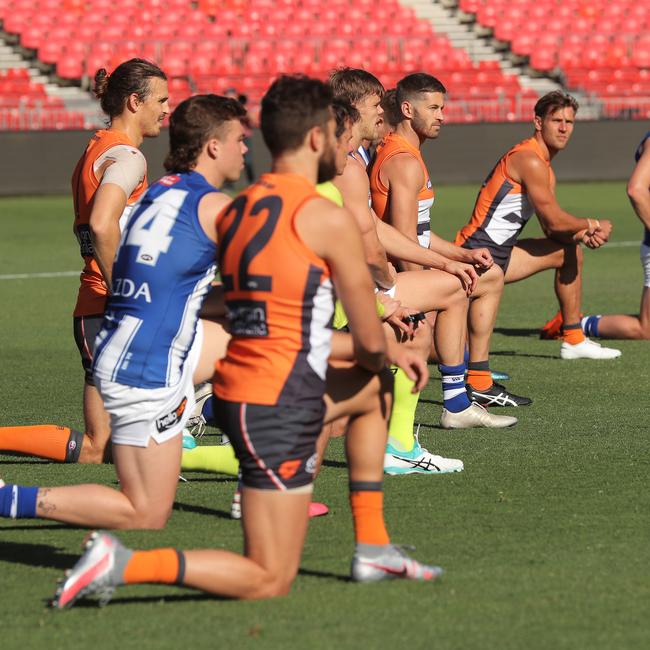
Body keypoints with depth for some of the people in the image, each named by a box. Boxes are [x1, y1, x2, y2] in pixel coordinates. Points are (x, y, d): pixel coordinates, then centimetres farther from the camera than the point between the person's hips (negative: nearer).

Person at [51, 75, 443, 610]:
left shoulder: (235, 211, 12)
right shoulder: (327, 219, -12)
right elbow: (370, 341, -5)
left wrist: (389, 354, 24)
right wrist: (380, 354, 20)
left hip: (234, 390, 8)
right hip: (278, 410, -8)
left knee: (377, 387, 31)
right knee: (269, 582, -1)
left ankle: (373, 549, 32)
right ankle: (123, 564, -12)